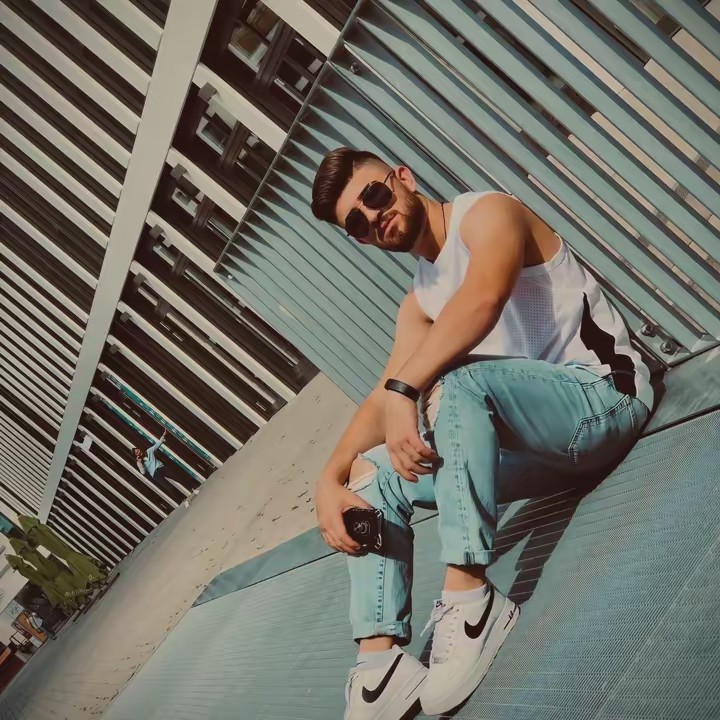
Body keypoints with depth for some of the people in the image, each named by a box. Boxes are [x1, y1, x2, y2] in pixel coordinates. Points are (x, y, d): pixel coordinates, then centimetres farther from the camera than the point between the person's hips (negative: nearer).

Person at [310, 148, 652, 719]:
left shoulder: (487, 213, -6)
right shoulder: (418, 305, 17)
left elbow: (484, 298, -29)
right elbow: (383, 397, 5)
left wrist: (406, 390, -35)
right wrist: (330, 479, -11)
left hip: (603, 396, -8)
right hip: (535, 444, 8)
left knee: (453, 382, -34)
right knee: (370, 472, -2)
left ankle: (469, 600, -32)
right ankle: (381, 660, -14)